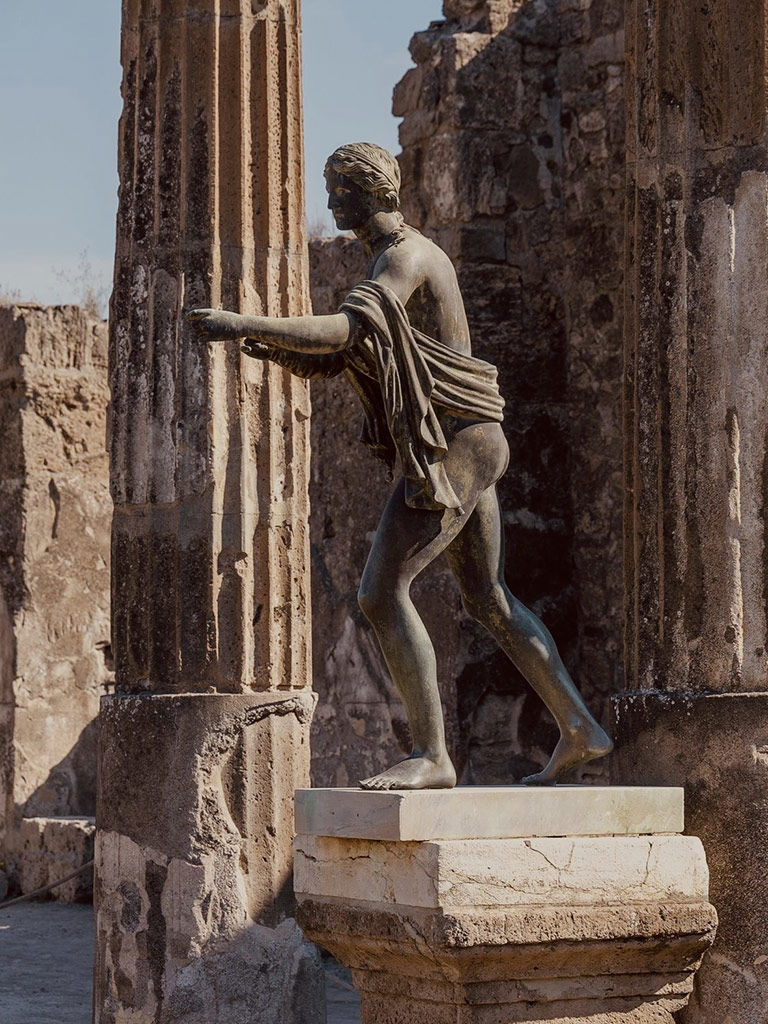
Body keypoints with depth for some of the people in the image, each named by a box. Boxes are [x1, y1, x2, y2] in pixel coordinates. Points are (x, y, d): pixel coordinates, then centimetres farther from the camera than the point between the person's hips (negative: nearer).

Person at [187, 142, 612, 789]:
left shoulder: (405, 256, -14)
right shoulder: (389, 262, 20)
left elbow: (341, 331, -31)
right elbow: (331, 360, 19)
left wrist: (244, 324, -32)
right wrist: (276, 351, -1)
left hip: (451, 446, -11)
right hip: (470, 445, 11)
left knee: (383, 593, -15)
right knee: (489, 602, 16)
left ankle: (431, 756, -14)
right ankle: (579, 730, 21)